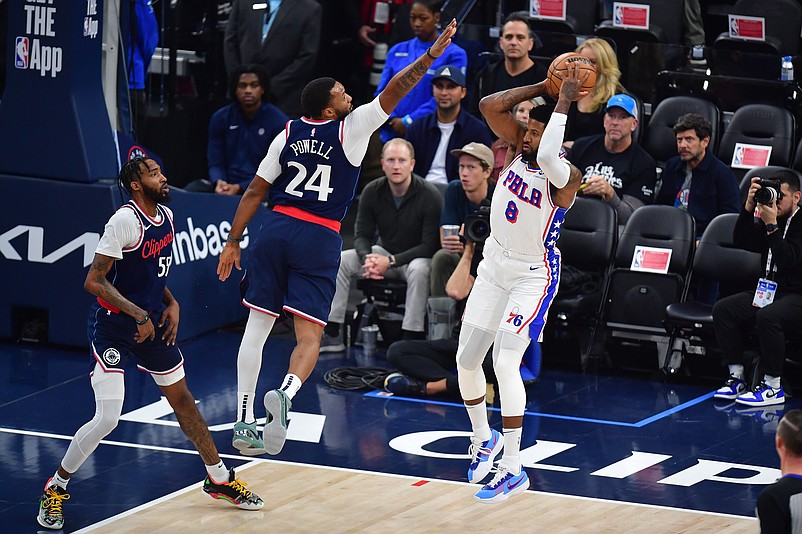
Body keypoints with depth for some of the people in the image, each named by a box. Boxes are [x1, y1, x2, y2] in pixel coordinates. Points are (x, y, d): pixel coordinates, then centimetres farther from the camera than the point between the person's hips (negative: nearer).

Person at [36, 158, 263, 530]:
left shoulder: (166, 216, 4)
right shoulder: (125, 221, -21)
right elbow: (94, 281, -22)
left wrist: (171, 303, 4)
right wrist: (138, 315, -24)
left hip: (151, 323, 8)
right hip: (112, 327, -8)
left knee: (182, 399, 17)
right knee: (107, 419, -13)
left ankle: (219, 479, 33)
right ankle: (55, 490, 5)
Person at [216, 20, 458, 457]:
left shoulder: (288, 135, 10)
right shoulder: (350, 128, -2)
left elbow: (255, 192, 11)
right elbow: (393, 93, -4)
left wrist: (233, 242, 15)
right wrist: (430, 56, 1)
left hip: (275, 229, 4)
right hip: (319, 240, -4)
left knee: (257, 328, 9)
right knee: (309, 337, -2)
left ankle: (244, 423, 4)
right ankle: (286, 393, -34)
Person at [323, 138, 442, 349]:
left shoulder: (429, 195, -20)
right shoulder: (372, 192, -6)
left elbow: (430, 246, -20)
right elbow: (362, 235, -1)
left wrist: (391, 261, -27)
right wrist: (368, 258, -25)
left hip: (418, 257, -5)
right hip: (384, 252, 5)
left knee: (419, 269, -39)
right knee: (339, 260, -14)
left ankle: (412, 339, -37)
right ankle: (332, 335, -13)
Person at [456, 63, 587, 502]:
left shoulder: (565, 176, -23)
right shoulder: (519, 147, -5)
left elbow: (548, 157, -46)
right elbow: (489, 105, -14)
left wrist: (563, 102, -37)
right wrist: (544, 87, -18)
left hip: (533, 276, -7)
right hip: (495, 266, 7)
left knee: (505, 362, -19)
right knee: (466, 359, 9)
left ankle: (513, 470, -15)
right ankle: (483, 438, 35)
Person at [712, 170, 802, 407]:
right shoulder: (767, 218, 11)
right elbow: (742, 241, 2)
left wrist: (772, 226, -26)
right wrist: (749, 207, -8)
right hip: (769, 290, 8)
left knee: (767, 317, -36)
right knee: (723, 309, -8)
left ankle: (772, 387, -25)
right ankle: (736, 377, -6)